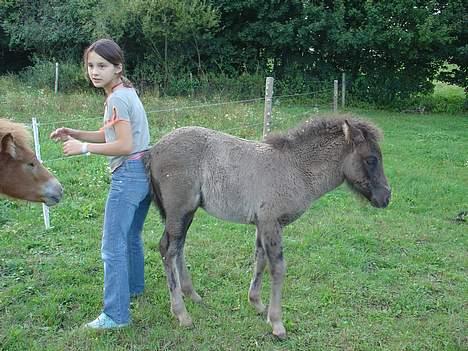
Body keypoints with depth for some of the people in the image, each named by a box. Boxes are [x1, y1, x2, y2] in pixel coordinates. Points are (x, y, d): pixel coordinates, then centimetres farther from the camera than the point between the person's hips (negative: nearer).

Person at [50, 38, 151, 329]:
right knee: (131, 236, 26)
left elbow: (124, 145, -21)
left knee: (113, 246, -6)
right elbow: (111, 135, 18)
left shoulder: (116, 99, -16)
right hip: (143, 173, 10)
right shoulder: (126, 91, 13)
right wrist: (74, 134, 8)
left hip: (128, 176, -10)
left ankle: (116, 314, -1)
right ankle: (134, 286, 44)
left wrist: (83, 148, -16)